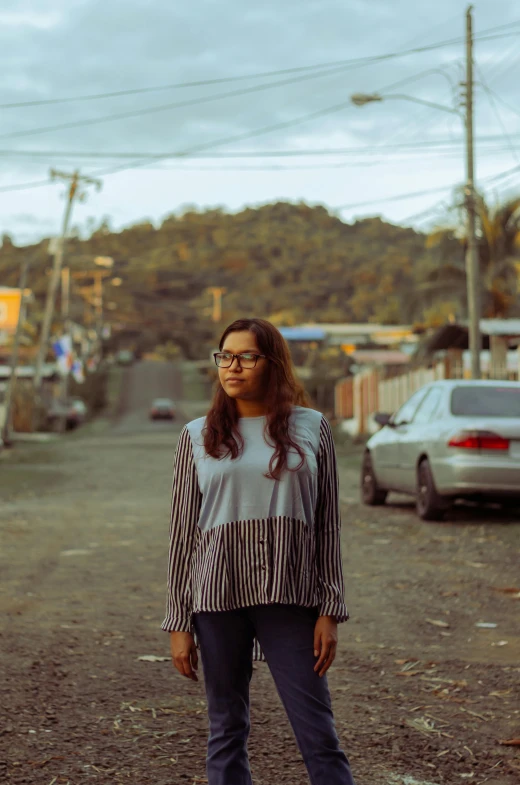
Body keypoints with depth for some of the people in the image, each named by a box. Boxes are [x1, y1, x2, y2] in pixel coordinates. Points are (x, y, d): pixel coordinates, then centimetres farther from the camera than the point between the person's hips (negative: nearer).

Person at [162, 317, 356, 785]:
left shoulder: (310, 429, 4)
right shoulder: (199, 437, 6)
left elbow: (328, 524, 4)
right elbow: (183, 532, 6)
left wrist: (330, 611, -2)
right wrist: (179, 624, 3)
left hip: (289, 599, -1)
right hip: (218, 597, 1)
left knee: (319, 734, -1)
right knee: (227, 732, 7)